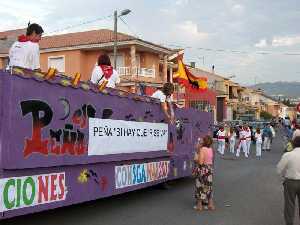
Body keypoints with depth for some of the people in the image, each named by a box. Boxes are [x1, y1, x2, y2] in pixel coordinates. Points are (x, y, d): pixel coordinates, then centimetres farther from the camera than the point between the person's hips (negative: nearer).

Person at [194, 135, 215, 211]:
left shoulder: (202, 149, -17)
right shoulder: (211, 149, 5)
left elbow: (200, 162, -23)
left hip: (203, 169, -7)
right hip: (210, 168, 7)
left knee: (201, 186, 4)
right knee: (208, 186, 15)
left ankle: (199, 205, 11)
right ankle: (210, 204, 21)